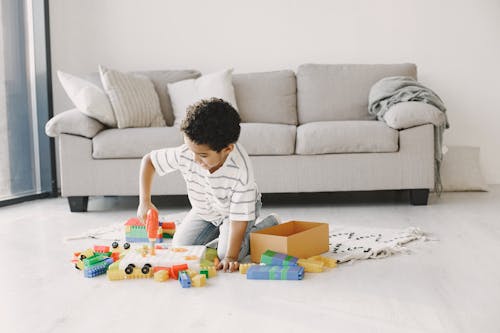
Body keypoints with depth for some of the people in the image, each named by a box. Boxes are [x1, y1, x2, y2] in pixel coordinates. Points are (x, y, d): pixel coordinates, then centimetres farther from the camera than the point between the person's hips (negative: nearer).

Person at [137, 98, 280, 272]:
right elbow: (148, 160, -15)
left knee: (224, 254, -18)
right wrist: (144, 201, -23)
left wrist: (231, 256, -34)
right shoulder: (184, 155, -32)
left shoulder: (241, 171, -41)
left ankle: (270, 225, 6)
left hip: (239, 209, -4)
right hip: (203, 210, 5)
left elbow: (239, 218, -34)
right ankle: (218, 228, 27)